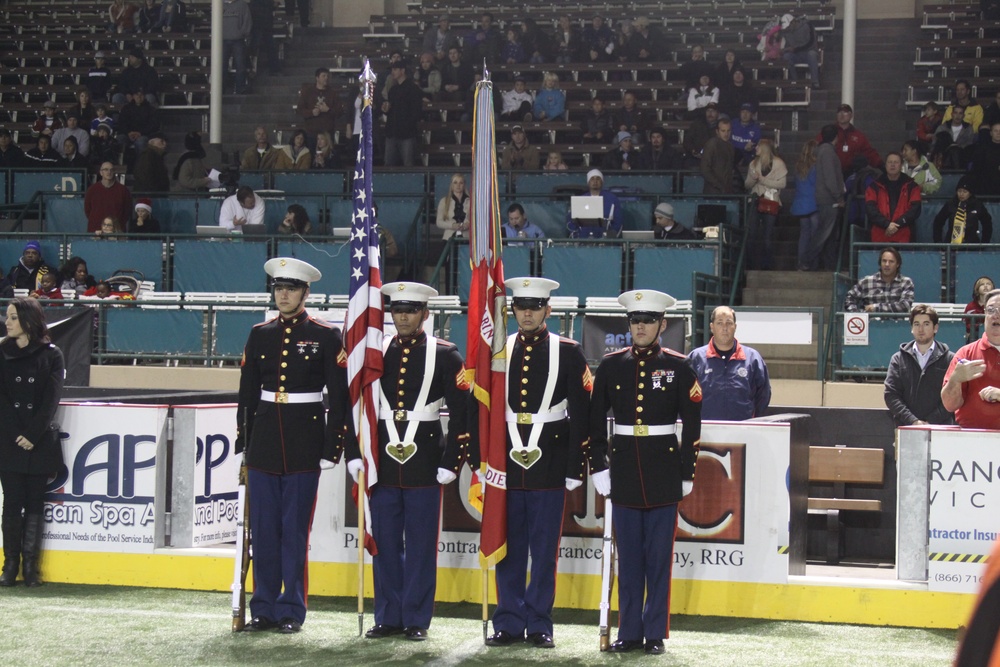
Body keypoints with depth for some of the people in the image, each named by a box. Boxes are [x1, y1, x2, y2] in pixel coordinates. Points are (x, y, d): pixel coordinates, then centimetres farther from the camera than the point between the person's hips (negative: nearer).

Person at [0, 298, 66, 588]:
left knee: (35, 504, 2)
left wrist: (32, 434, -14)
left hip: (40, 441, -1)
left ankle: (31, 566, 6)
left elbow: (51, 401, -4)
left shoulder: (51, 355, 2)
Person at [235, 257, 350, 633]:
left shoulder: (325, 337, -1)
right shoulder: (260, 335, 10)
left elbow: (339, 396, -2)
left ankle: (292, 611, 7)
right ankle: (264, 609, 13)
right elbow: (247, 391, 13)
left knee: (295, 530, 0)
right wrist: (242, 440, 10)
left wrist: (333, 447, -7)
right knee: (263, 529, 5)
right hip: (264, 444, 4)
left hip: (304, 445, -4)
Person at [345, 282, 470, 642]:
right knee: (385, 542, 6)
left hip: (424, 464, -3)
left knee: (421, 544, 2)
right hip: (383, 462, 3)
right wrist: (354, 454, 3)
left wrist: (451, 462, -8)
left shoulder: (445, 355, -1)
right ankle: (388, 617, 15)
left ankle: (416, 619, 10)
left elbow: (461, 413, -3)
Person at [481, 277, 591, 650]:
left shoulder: (568, 353, 1)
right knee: (508, 548, 5)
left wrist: (575, 468, -5)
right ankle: (509, 623, 12)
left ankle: (539, 624, 10)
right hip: (506, 464, 2)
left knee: (545, 549, 2)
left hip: (549, 464, -2)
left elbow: (581, 414, -1)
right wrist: (481, 460, 3)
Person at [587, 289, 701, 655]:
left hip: (663, 470, -2)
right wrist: (598, 466, 2)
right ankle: (629, 632, 13)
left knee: (659, 556, 1)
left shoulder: (677, 367, 0)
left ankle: (656, 633, 9)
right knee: (628, 555, 6)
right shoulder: (611, 365, 5)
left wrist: (686, 473, -1)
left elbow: (692, 425, 2)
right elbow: (595, 419, 8)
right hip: (624, 470, 2)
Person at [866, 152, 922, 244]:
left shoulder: (911, 186, 10)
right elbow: (870, 209, -1)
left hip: (903, 238, 0)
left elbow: (915, 210, 1)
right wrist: (886, 224, -14)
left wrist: (897, 224, -11)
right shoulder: (875, 186, 10)